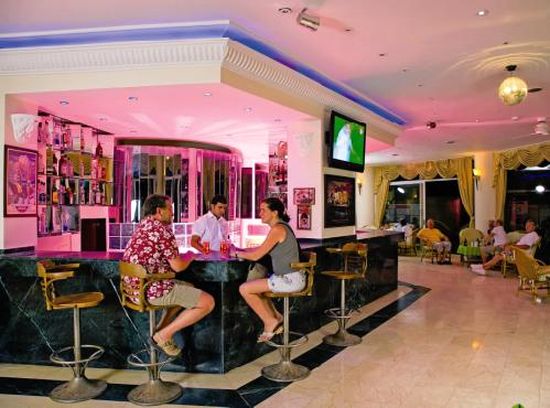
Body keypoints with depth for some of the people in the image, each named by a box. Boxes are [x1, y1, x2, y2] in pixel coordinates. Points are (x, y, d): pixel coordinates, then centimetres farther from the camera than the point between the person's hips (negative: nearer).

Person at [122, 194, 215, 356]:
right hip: (152, 289, -10)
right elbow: (177, 266, -15)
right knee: (208, 302, -7)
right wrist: (190, 256, 7)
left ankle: (161, 329, 18)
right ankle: (164, 334, -1)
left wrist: (181, 256, 19)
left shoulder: (142, 226, 14)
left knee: (189, 288, 28)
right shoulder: (161, 228, -14)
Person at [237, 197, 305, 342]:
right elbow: (261, 249, 20)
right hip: (288, 277, 10)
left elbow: (256, 256, -19)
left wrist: (238, 254, -1)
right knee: (253, 286, 23)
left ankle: (270, 322, 6)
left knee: (244, 289, -8)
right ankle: (275, 318, 22)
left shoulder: (277, 229, -18)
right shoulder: (281, 226, 12)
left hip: (289, 279, -10)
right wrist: (241, 250, 9)